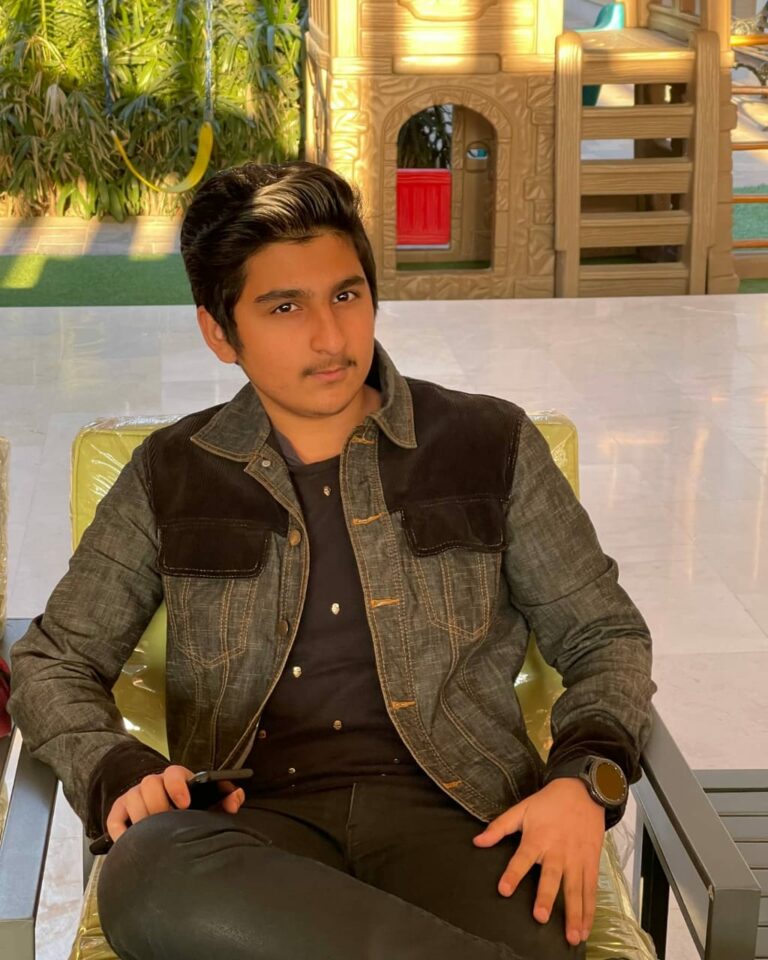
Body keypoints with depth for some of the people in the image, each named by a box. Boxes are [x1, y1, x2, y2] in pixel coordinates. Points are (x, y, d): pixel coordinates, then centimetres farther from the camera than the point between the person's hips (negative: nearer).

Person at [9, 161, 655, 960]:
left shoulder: (489, 445, 12)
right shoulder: (172, 477, 14)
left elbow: (605, 637, 16)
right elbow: (52, 662, 19)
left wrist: (585, 781, -5)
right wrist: (120, 774, -4)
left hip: (452, 805, -3)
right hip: (258, 819, 4)